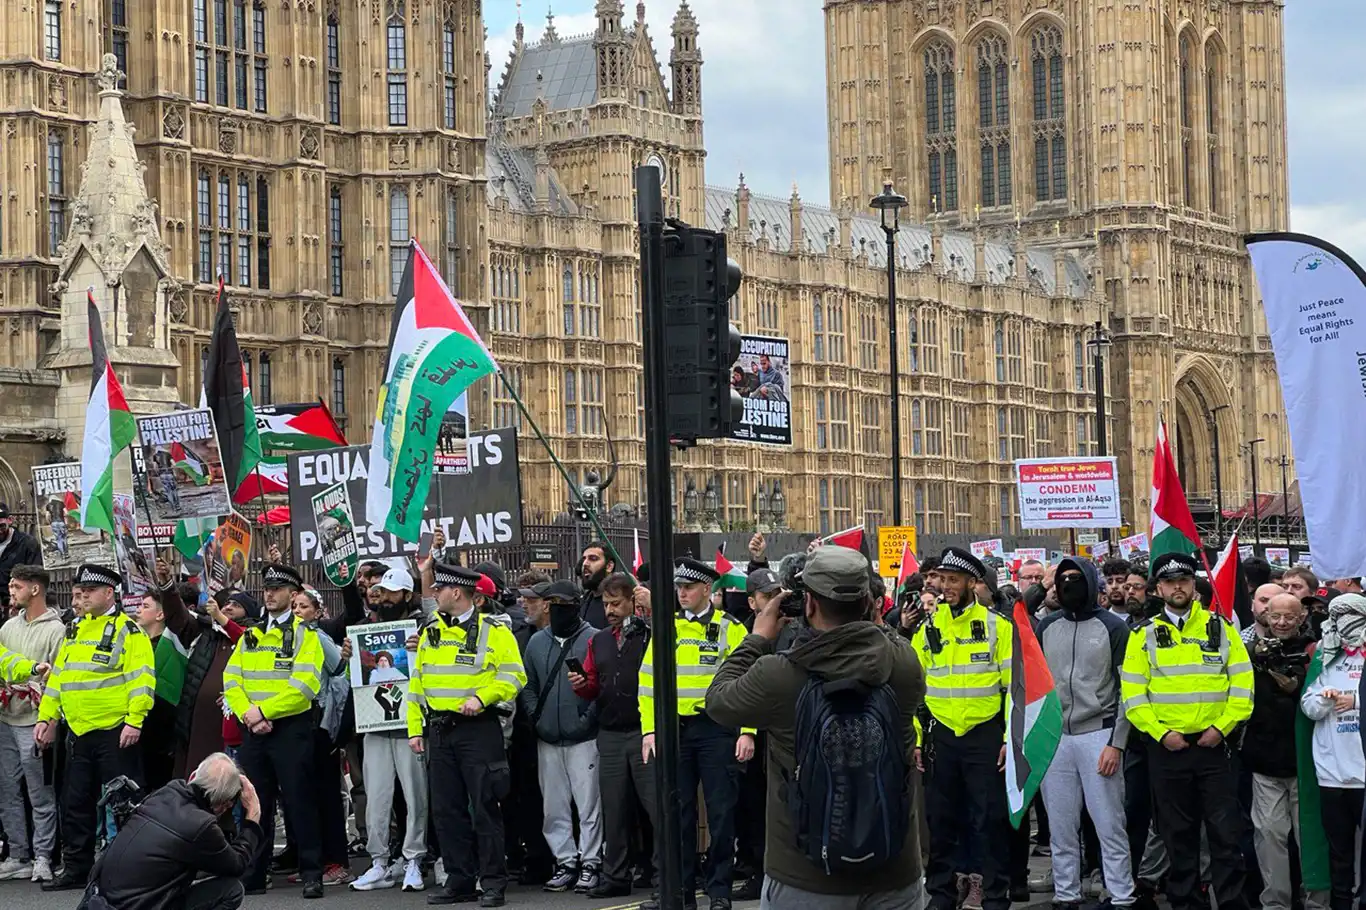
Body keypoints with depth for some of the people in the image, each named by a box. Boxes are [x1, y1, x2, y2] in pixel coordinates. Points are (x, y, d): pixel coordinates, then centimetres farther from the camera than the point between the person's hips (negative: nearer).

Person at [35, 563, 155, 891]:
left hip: (115, 732, -8)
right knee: (75, 804, 11)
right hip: (78, 732, 8)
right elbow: (57, 677, 19)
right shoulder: (73, 631, 16)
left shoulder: (127, 630, -7)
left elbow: (142, 678, -15)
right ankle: (76, 869, 19)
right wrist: (45, 717, 12)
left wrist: (134, 721, -21)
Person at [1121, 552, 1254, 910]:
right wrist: (1160, 733, -10)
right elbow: (1132, 693, 0)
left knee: (1226, 830, -1)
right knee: (1178, 833, 8)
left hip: (1213, 745, 0)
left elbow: (1242, 684, 2)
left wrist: (1222, 727, -9)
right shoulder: (1145, 634, 3)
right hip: (1167, 747, 0)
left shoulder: (1221, 628, 4)